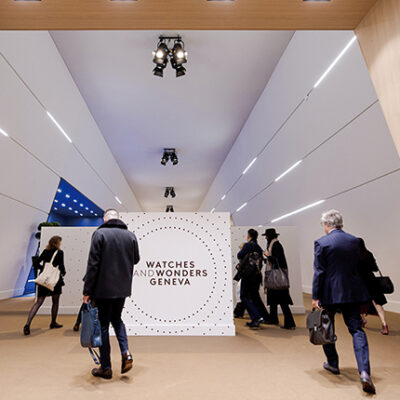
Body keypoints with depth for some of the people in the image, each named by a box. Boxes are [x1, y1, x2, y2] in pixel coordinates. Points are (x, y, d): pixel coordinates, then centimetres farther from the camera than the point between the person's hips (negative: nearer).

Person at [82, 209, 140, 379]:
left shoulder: (100, 234, -10)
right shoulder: (130, 235, 2)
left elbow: (93, 264, -13)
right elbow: (136, 259, 12)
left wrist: (87, 290, -9)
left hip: (103, 288, -4)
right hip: (123, 288, 4)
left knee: (103, 324, 8)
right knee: (116, 319, 23)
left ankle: (106, 368, 17)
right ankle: (126, 352, 7)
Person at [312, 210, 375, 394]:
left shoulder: (321, 243, -13)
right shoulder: (355, 241, 2)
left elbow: (319, 272, -13)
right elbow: (358, 267, 10)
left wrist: (315, 296, -7)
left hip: (330, 293, -4)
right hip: (353, 292, 4)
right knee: (356, 329, 7)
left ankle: (333, 364, 29)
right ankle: (364, 371, -5)